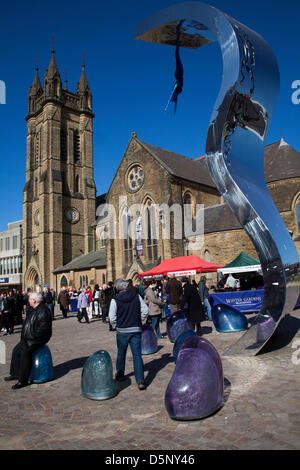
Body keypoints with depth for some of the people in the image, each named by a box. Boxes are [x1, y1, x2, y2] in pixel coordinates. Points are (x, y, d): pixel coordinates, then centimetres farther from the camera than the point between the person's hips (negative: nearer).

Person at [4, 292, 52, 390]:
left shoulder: (43, 311, -21)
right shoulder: (34, 310, 12)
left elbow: (42, 329, -26)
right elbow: (27, 324, 22)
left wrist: (31, 337, -21)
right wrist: (24, 335, 9)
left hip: (37, 339, -11)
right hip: (28, 338, 11)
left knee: (25, 352, -24)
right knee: (16, 350, 12)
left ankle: (23, 380, -15)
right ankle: (15, 374, 28)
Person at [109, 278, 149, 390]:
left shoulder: (115, 300, -10)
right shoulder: (136, 296, -4)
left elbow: (112, 317, -10)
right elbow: (145, 310, -3)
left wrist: (116, 326, 8)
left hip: (122, 331, 0)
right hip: (136, 330, 1)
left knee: (121, 354, 19)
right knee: (137, 355, 1)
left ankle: (120, 374, 36)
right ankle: (140, 381, -6)